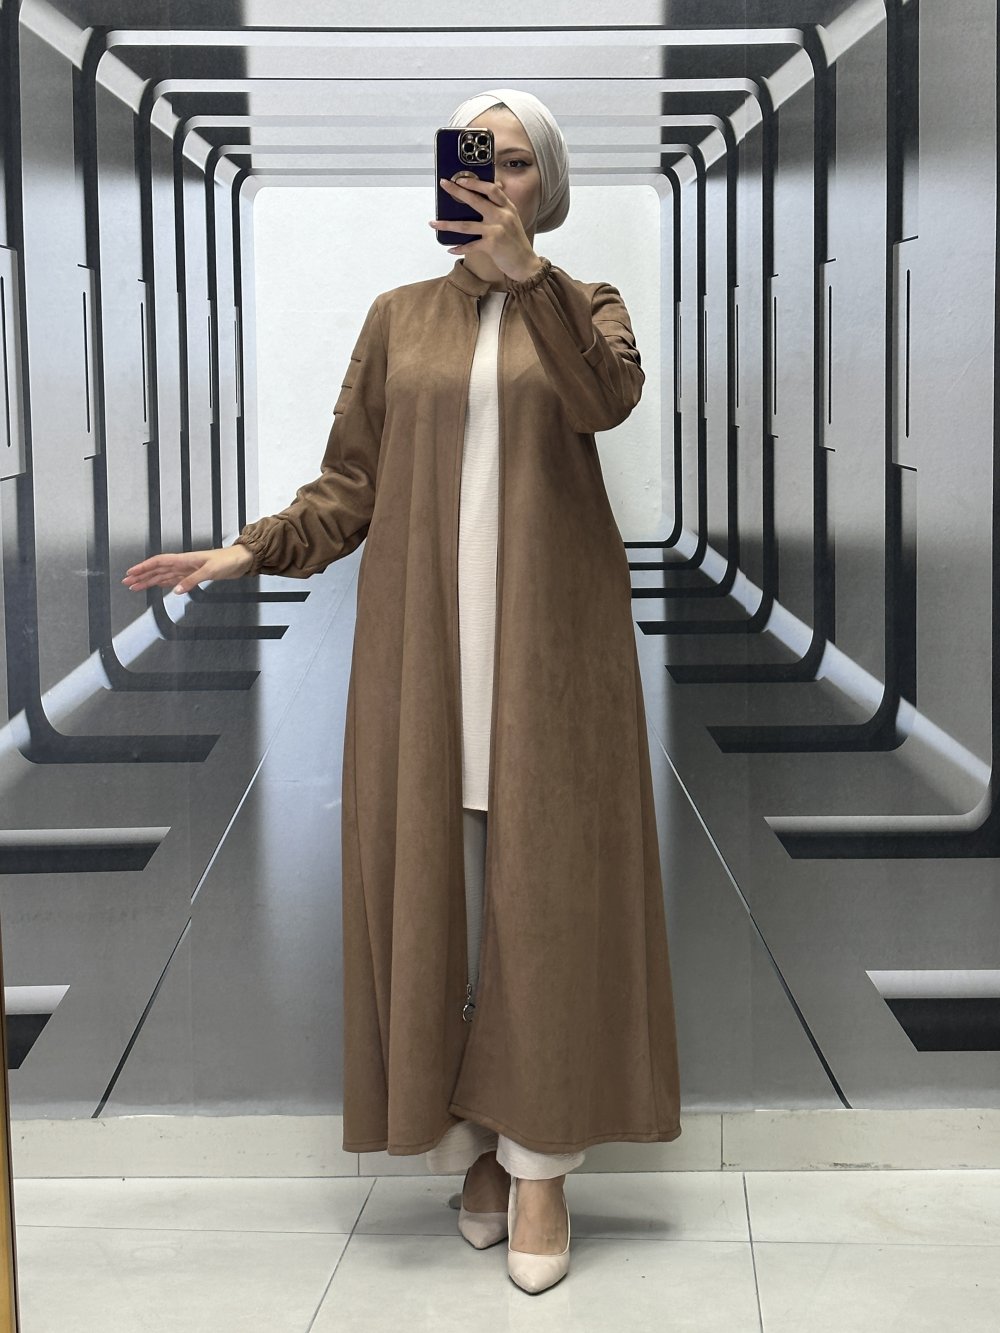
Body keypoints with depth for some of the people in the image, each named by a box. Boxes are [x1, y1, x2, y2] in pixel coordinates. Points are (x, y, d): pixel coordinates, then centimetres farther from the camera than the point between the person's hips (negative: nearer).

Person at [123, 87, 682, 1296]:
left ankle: (540, 1154, 3)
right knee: (436, 882, 1)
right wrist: (250, 550, -9)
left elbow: (611, 395, -16)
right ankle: (471, 1137, 12)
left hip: (549, 638, -1)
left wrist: (525, 270, -27)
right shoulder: (399, 319, 12)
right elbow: (350, 482, 7)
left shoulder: (584, 306, 8)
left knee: (546, 882, -3)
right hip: (424, 639, 2)